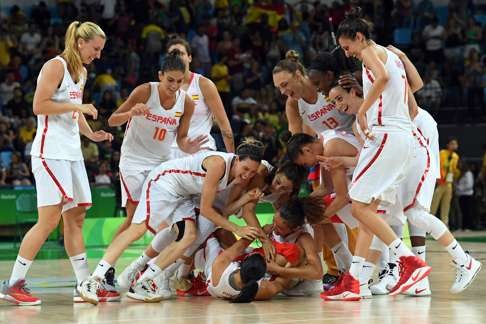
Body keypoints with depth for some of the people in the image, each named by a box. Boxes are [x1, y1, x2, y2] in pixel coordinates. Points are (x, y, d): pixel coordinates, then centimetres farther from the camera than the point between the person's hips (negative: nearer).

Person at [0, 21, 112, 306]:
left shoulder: (81, 72, 18)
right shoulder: (56, 66, -9)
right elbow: (39, 106, -16)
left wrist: (92, 134, 14)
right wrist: (77, 106, -18)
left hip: (72, 153, 9)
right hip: (50, 151, -9)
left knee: (76, 218, 8)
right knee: (49, 219, -13)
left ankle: (85, 285, 11)